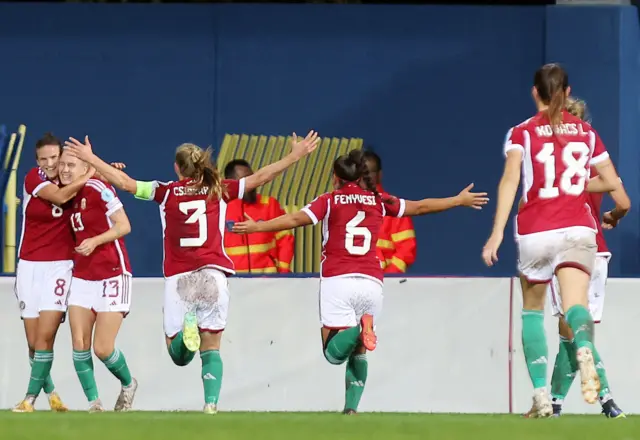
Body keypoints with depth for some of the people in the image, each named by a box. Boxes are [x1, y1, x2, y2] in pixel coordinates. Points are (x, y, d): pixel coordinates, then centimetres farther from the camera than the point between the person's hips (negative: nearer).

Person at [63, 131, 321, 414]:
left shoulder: (167, 192, 7)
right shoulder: (218, 190, 8)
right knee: (211, 349, 8)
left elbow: (125, 182, 7)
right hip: (213, 275, 1)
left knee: (178, 355, 5)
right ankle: (211, 405, -9)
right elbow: (260, 178, 9)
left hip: (178, 279, -1)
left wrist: (90, 158, 17)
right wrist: (294, 157, 16)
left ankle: (186, 328, -29)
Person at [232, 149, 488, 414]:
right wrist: (459, 200, 38)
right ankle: (351, 407, 5)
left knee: (334, 353, -5)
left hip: (337, 281, -3)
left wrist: (256, 227, 1)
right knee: (358, 352, 17)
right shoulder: (379, 201, 15)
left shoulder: (330, 201, 8)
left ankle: (357, 331, -35)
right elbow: (420, 207, 25)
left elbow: (296, 219, -4)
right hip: (372, 282, 3)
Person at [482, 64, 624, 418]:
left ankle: (541, 395, 8)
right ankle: (583, 347, -51)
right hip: (577, 229, 1)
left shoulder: (523, 133, 2)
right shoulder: (586, 132, 10)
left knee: (532, 309, 18)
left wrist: (498, 231, -18)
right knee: (575, 305, -13)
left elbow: (510, 179, -12)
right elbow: (611, 181, 13)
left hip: (535, 232, -1)